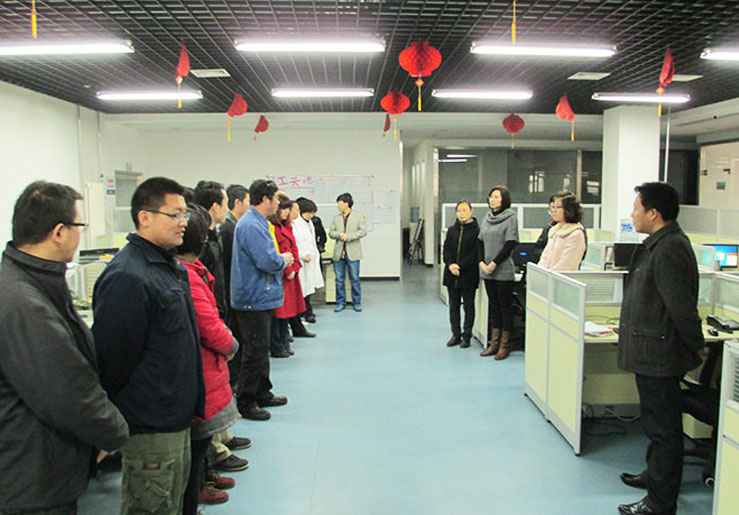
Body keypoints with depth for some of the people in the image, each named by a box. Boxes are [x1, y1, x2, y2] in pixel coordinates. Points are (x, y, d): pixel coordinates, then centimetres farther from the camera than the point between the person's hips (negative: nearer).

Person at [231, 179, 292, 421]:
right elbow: (267, 261, -27)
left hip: (260, 297, 11)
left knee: (261, 349, 19)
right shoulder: (251, 225, -21)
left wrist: (279, 259, 5)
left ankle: (262, 393, 32)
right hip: (255, 299, -11)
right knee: (255, 351, -1)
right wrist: (284, 260, -9)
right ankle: (246, 403, 11)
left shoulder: (257, 222, 12)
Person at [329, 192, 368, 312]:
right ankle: (340, 302, 16)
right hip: (339, 253, 4)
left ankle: (357, 303, 14)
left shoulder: (359, 216, 1)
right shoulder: (336, 218, 12)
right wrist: (339, 234, -11)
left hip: (352, 253, -4)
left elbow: (363, 231, -8)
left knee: (355, 279, 2)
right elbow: (330, 232, 10)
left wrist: (349, 236, -17)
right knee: (339, 279, 6)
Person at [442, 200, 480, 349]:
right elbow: (446, 250, 7)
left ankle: (467, 336, 15)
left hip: (469, 275, -5)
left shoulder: (476, 230, -6)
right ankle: (455, 335, 20)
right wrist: (450, 265, -10)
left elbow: (475, 253, -12)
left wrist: (461, 267, -17)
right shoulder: (451, 230, 10)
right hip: (451, 274, 5)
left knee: (468, 305, 6)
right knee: (453, 305, 10)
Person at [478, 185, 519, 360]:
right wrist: (482, 262, -1)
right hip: (487, 271, 6)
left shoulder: (510, 218, -6)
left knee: (505, 306, 2)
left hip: (503, 271, -6)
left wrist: (494, 263, -14)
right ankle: (494, 343, 19)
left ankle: (505, 345, 9)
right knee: (492, 305, 11)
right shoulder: (487, 218, 10)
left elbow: (510, 244, -13)